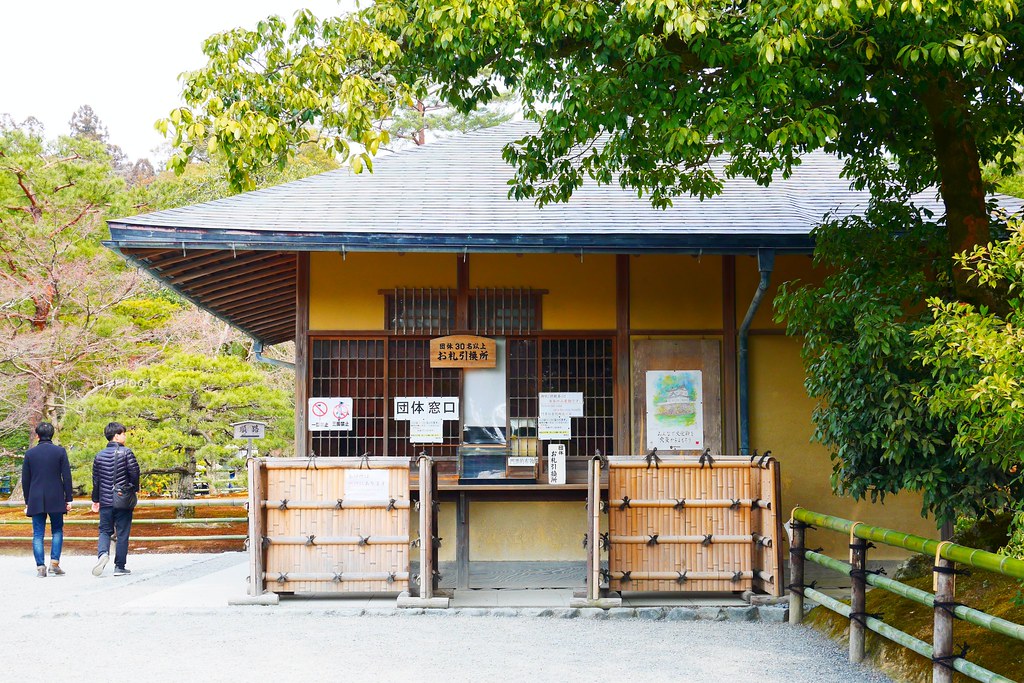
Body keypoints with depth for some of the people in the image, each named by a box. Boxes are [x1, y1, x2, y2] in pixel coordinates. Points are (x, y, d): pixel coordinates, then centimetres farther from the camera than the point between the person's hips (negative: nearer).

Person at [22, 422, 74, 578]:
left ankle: (40, 566, -4)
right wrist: (68, 499, 2)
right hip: (56, 499, -1)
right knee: (57, 531, 12)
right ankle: (54, 562, 1)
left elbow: (25, 480, 6)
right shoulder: (60, 451, -2)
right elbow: (67, 477, -3)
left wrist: (27, 502, 14)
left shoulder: (30, 453, 3)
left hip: (36, 500, 1)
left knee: (38, 534, 3)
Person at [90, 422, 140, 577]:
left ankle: (103, 553, -16)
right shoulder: (126, 452, -8)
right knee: (122, 533, 5)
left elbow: (96, 479, 9)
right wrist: (134, 488, 7)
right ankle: (119, 567, 7)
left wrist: (95, 500, 19)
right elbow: (134, 472, -13)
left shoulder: (100, 455, 5)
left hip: (105, 501, 3)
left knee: (105, 531, 12)